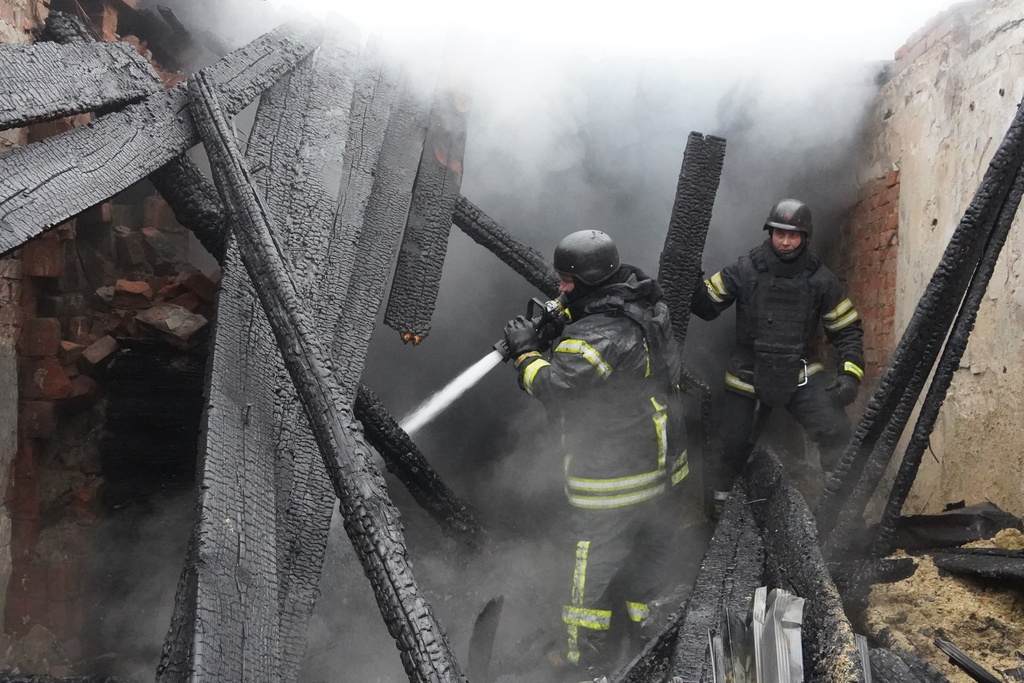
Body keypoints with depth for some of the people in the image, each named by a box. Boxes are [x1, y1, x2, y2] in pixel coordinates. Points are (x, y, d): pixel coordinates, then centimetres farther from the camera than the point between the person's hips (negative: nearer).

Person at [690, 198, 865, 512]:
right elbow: (706, 306, -5)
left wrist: (850, 373, -9)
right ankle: (718, 496, 37)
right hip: (748, 376, 0)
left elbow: (847, 329, 3)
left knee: (836, 433, -18)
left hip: (801, 374, 1)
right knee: (733, 445, 8)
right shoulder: (744, 270, -7)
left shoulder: (820, 279, -3)